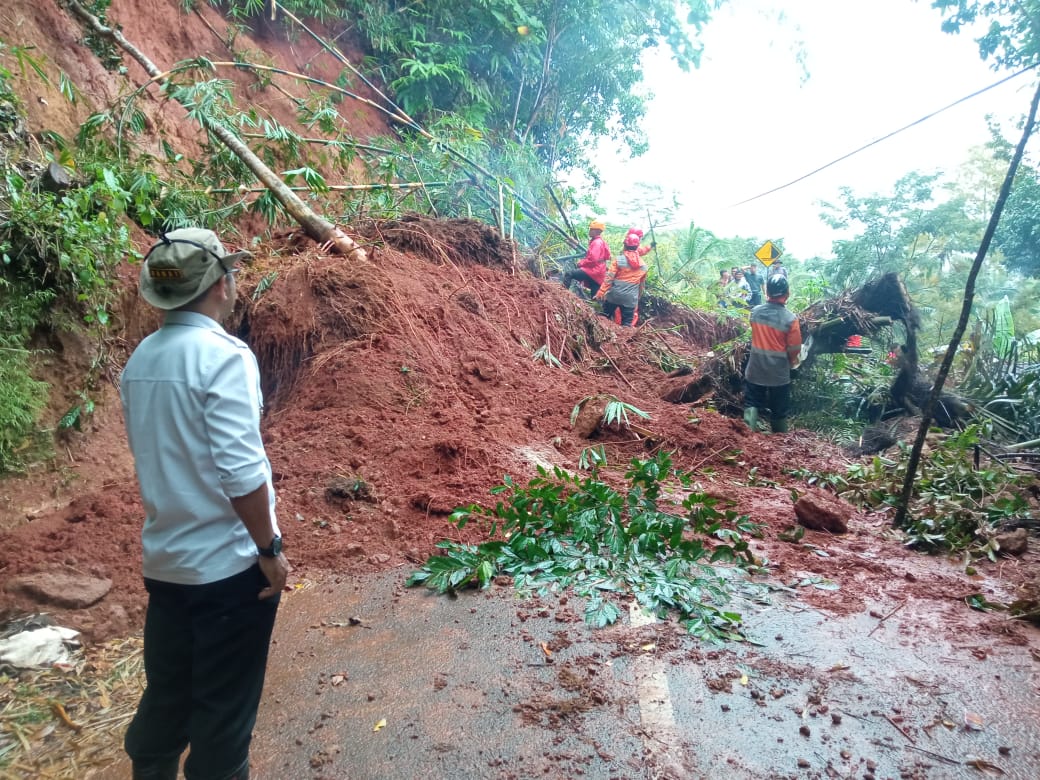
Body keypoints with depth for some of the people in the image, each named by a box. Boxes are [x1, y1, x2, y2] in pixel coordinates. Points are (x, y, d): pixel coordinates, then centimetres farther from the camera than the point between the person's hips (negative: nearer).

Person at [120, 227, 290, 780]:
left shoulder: (139, 360, 4)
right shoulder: (223, 356, -19)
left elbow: (154, 456, 11)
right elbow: (240, 471, -23)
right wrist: (270, 549, -13)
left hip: (163, 560, 7)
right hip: (228, 562, -7)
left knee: (165, 693, 23)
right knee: (224, 707, 11)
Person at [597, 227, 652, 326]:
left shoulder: (619, 260, -7)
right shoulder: (643, 265, 6)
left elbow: (608, 279, -10)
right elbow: (641, 285, 15)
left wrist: (600, 293, -5)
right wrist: (637, 298, 28)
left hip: (614, 295, -2)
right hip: (631, 299, 2)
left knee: (605, 317, 15)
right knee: (627, 323, 6)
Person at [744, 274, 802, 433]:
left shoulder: (755, 312, -7)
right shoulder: (790, 319, -18)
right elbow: (794, 349, -12)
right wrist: (792, 361, 8)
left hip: (755, 370, 2)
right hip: (779, 373, -2)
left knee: (751, 403, 14)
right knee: (779, 411, 14)